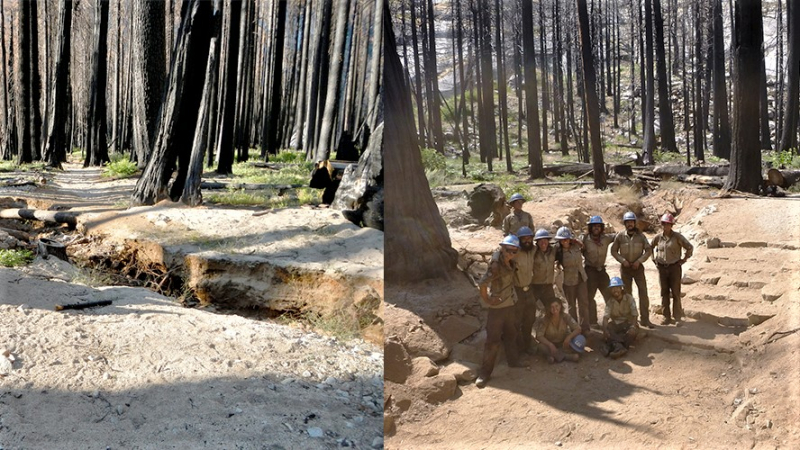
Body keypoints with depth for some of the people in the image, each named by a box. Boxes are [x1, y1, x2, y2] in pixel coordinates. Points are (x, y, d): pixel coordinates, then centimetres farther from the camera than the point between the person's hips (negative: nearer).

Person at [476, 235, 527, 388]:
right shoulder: (496, 266, -23)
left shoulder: (511, 264, 1)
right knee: (493, 340, -5)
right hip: (497, 307, -8)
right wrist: (486, 299, -16)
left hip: (510, 305, 8)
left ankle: (513, 361, 40)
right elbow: (482, 283, -27)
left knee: (511, 335, 21)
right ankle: (485, 372, 2)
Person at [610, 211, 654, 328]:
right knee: (627, 293, 9)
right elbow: (613, 251, 1)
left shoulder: (640, 236, -4)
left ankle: (645, 319, -1)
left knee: (643, 291, -6)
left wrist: (639, 261, -11)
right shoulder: (620, 236, -5)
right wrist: (622, 260, -12)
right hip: (625, 268, 0)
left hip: (638, 267, 0)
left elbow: (648, 250, 1)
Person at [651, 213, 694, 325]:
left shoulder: (677, 236, -7)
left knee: (676, 293, 0)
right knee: (664, 293, 6)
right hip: (662, 268, 3)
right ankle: (667, 317, 14)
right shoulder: (658, 238, 4)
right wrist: (654, 259, 13)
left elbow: (690, 247, -4)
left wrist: (684, 259, -4)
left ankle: (677, 317, 10)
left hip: (675, 267, -3)